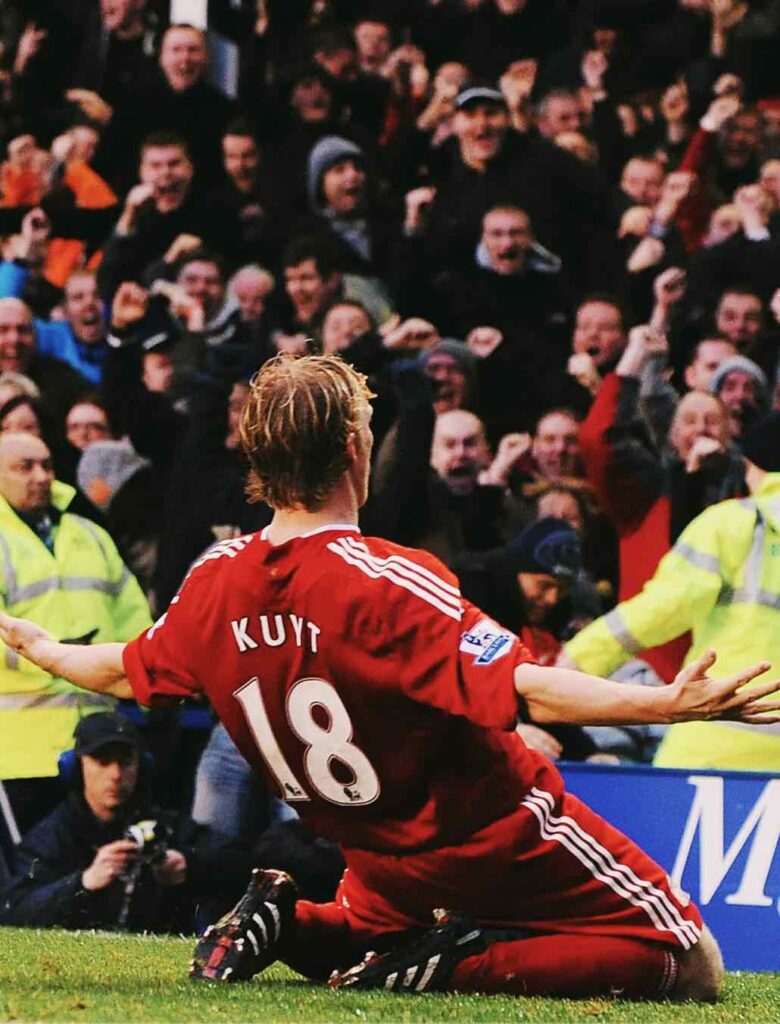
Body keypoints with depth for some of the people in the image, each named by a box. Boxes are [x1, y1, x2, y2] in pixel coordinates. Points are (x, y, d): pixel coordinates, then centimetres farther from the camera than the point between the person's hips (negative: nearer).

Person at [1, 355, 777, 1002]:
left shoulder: (218, 581, -8)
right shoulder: (390, 582, -27)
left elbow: (126, 674, 11)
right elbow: (525, 693, -35)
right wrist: (671, 703, -40)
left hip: (385, 851, 7)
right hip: (501, 840, -7)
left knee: (362, 945, 38)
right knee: (690, 967, -5)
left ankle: (285, 922, 3)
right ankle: (455, 968, -15)